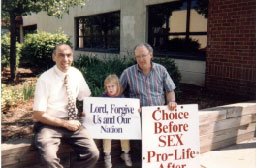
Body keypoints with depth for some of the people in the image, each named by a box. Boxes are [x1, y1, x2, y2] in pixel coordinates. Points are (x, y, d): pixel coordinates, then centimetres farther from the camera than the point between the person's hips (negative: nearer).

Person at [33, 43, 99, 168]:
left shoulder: (76, 74, 2)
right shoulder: (45, 79, -12)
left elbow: (86, 98, 16)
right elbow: (38, 115, -11)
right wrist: (65, 123, -13)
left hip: (72, 122, 4)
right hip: (49, 124, -3)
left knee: (93, 154, -18)